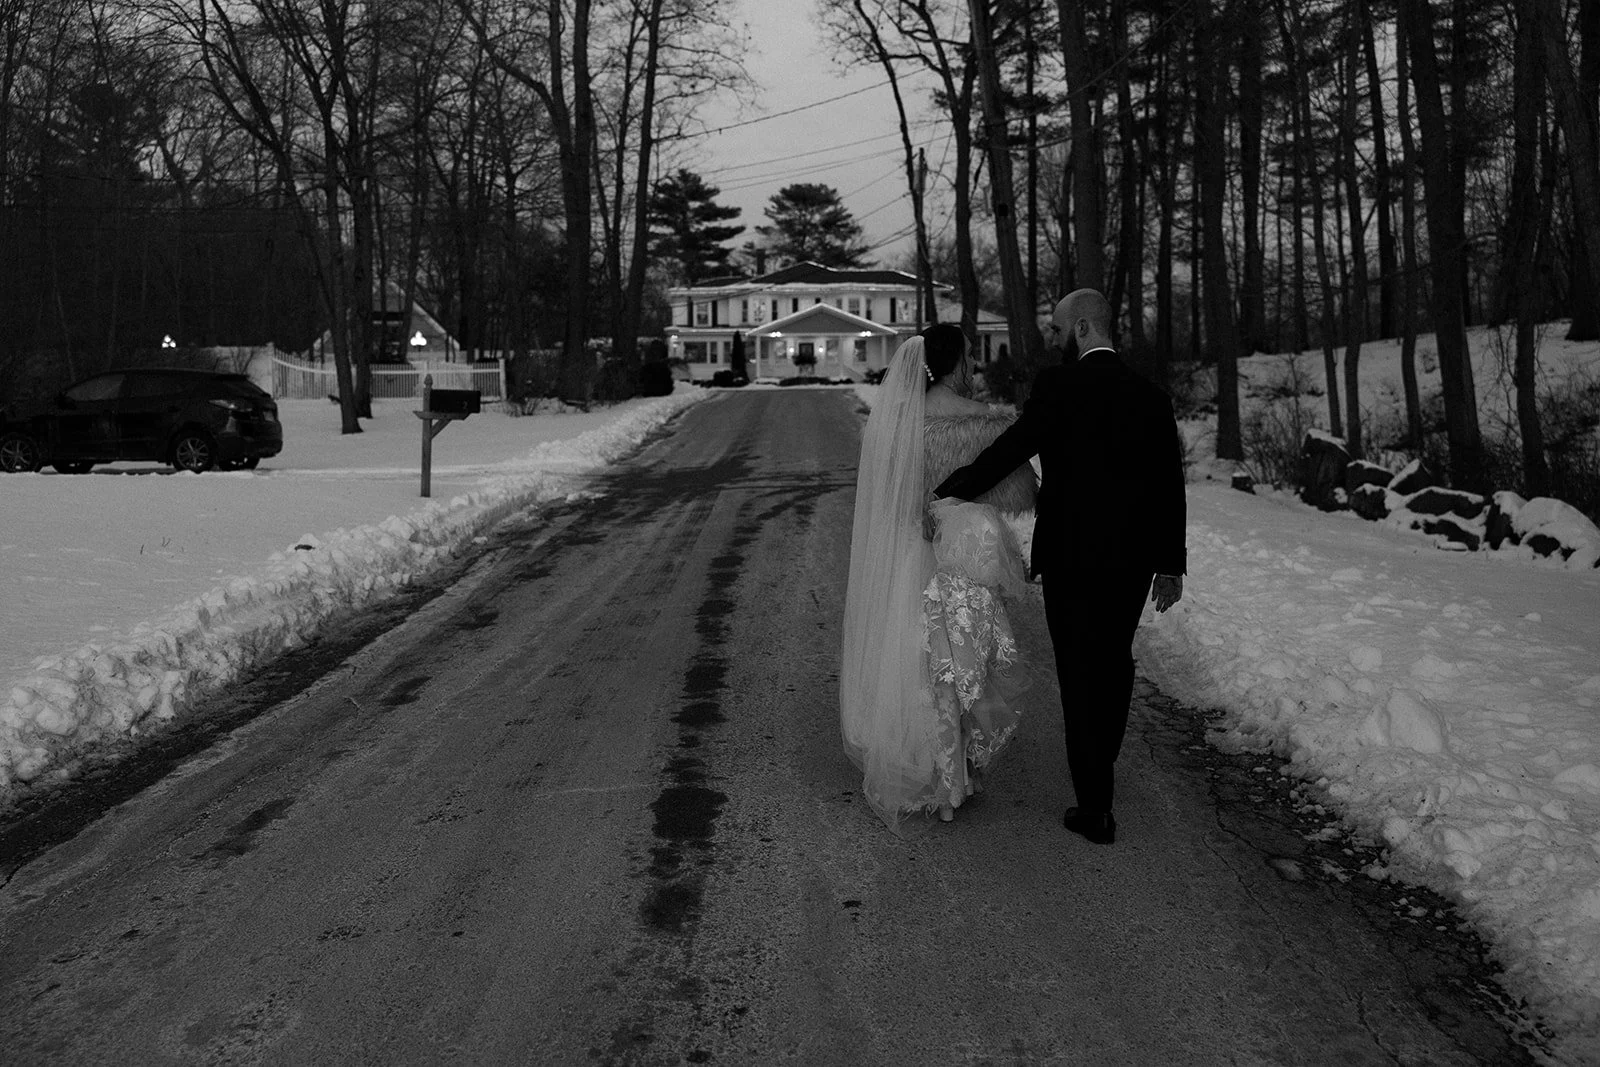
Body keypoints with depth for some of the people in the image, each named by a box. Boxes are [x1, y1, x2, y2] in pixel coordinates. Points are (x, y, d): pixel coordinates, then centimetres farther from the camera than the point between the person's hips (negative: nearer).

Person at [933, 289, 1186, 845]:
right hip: (1133, 559, 5)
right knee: (1115, 662, 20)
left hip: (1070, 557, -5)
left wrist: (947, 491, -3)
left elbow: (1011, 449, -15)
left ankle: (1096, 808, 8)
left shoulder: (1058, 385, -12)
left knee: (1081, 673, 3)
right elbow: (1170, 487, 7)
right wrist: (1171, 564, 14)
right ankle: (1101, 764, 41)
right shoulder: (1151, 396, 6)